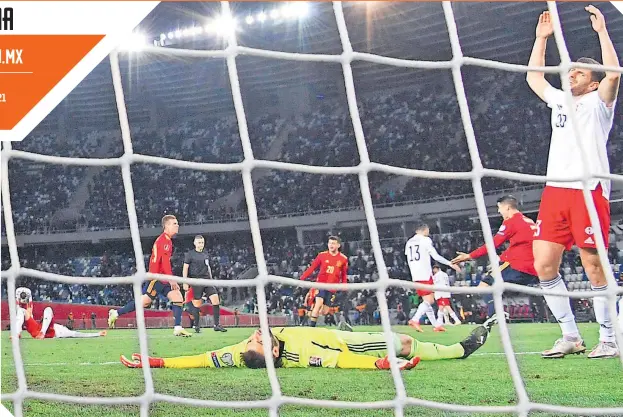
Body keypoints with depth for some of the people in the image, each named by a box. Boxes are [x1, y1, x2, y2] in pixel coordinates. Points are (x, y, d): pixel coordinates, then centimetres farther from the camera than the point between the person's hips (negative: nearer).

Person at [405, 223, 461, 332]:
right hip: (425, 274, -7)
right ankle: (415, 319, -25)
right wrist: (451, 264, -1)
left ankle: (436, 325, 10)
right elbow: (436, 256, -8)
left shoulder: (409, 242, 16)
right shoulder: (426, 240, -4)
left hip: (415, 275, 7)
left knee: (427, 300, 11)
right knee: (428, 300, -8)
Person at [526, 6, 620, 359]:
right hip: (555, 192, 6)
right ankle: (571, 336, 9)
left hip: (589, 191, -6)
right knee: (543, 265, -2)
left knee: (595, 268, -6)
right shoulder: (560, 101, 23)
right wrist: (542, 38, 30)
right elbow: (534, 78, 34)